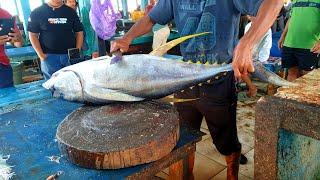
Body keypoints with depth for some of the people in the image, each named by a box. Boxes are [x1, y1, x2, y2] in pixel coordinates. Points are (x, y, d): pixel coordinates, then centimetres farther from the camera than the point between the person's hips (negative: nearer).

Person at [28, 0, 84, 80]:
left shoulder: (70, 12, 8)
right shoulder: (37, 12, 2)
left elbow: (79, 32, 9)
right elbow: (33, 35, 2)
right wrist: (41, 55, -7)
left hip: (70, 55, 2)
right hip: (49, 56, -2)